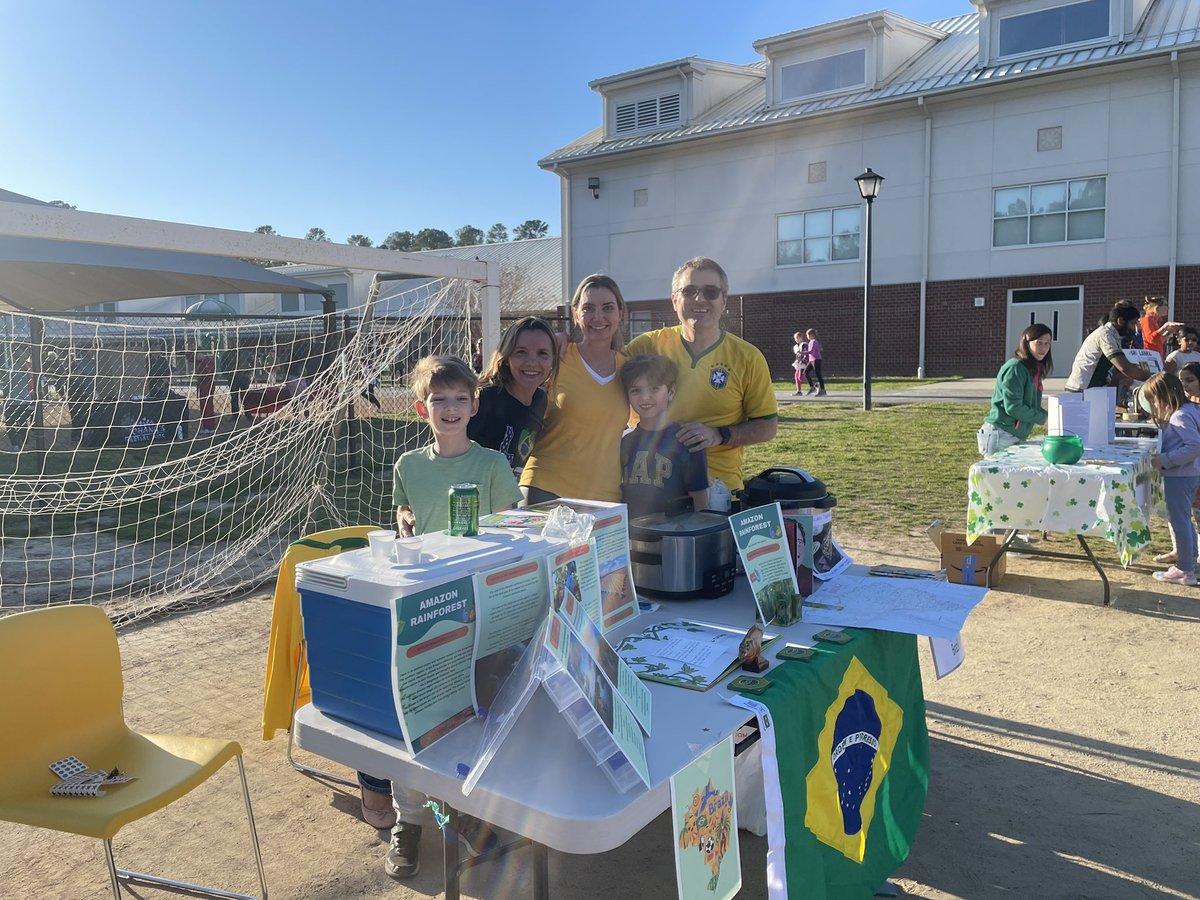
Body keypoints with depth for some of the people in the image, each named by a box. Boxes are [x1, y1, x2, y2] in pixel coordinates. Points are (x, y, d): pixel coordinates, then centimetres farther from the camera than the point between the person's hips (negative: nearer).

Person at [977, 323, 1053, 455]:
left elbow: (1032, 406, 17)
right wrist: (1042, 419, -11)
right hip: (999, 436, -9)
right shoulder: (1015, 368, -14)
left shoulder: (1035, 370, 13)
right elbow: (1013, 407, -19)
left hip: (1016, 437, 9)